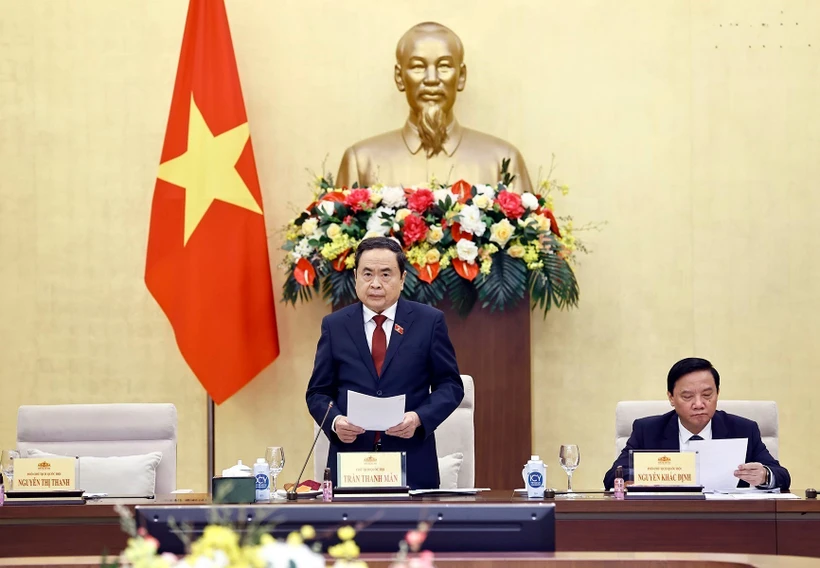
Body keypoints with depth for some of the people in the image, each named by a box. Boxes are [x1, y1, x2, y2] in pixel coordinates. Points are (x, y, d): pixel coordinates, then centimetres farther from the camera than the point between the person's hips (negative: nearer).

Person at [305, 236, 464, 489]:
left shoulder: (429, 321, 3)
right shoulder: (334, 325, 8)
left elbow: (450, 385, 4)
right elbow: (318, 392, 10)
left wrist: (419, 418, -13)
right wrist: (335, 421, -11)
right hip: (349, 464, 1)